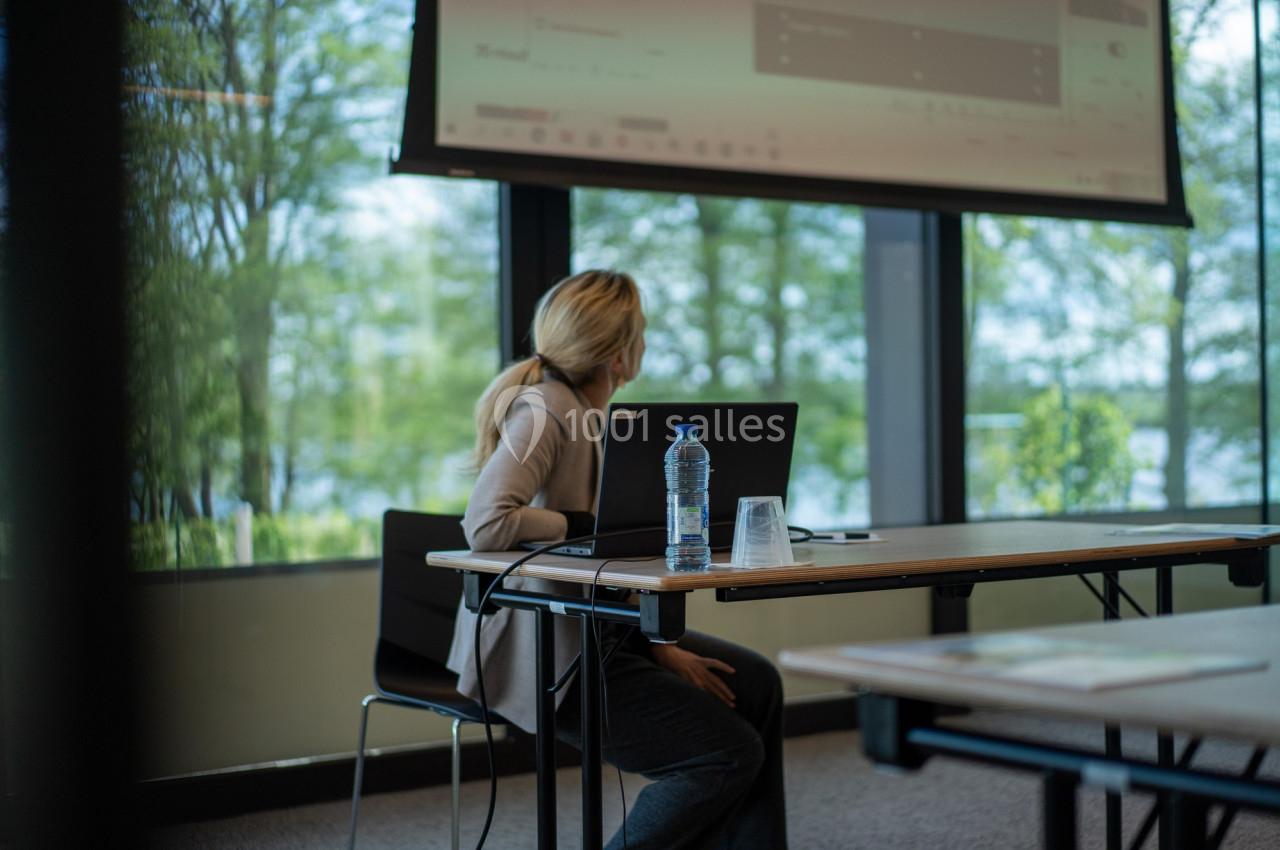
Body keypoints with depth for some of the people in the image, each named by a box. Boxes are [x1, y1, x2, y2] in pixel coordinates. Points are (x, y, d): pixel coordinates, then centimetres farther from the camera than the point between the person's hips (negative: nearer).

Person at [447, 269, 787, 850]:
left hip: (588, 629, 9)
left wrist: (659, 645, 1)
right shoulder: (543, 410, -18)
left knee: (756, 683, 12)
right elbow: (486, 525, -32)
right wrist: (593, 525, -21)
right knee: (732, 753, -8)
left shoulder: (584, 410, 8)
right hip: (542, 656, -9)